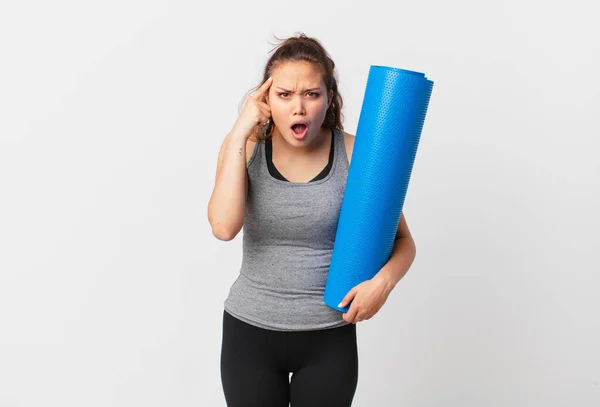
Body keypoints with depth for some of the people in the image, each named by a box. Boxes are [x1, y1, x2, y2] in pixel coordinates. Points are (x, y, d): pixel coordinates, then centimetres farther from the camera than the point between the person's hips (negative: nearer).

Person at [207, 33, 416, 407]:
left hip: (329, 338, 0)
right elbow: (223, 227, -24)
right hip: (250, 333, 1)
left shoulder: (355, 154, -11)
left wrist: (383, 280, -23)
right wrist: (241, 129, -23)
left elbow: (403, 241, -3)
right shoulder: (245, 148, -8)